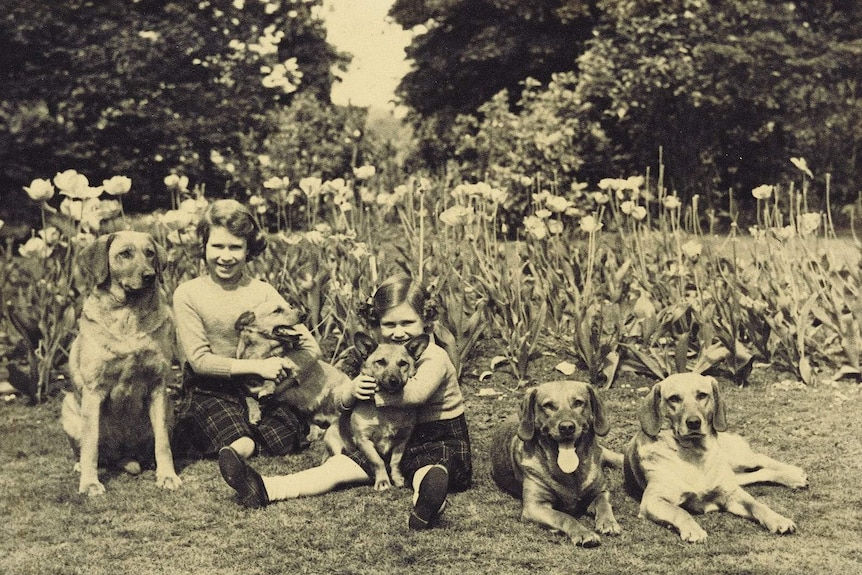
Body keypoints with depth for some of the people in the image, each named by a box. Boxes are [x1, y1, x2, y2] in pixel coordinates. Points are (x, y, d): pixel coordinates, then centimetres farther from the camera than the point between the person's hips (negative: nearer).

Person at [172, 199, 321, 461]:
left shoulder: (262, 292, -1)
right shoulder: (188, 294, -6)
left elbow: (311, 348, -3)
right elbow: (199, 360, -11)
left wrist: (281, 367, -22)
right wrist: (257, 366, -19)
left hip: (259, 389, 2)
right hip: (210, 390, -2)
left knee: (284, 443, -21)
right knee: (241, 448, -26)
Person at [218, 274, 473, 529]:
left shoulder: (434, 358, -14)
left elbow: (417, 393, -36)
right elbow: (340, 401, 12)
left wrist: (372, 394, -19)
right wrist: (352, 389, -14)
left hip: (440, 440, -7)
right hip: (393, 441, 7)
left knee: (428, 470, -40)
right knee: (339, 465, -9)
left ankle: (427, 503, -76)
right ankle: (265, 489, -23)